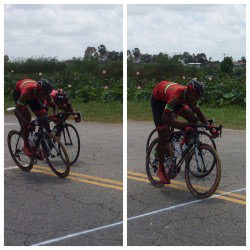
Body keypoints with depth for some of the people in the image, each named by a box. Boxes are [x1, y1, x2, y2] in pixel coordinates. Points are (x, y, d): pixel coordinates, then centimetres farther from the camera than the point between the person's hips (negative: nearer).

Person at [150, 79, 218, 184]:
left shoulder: (190, 96, -21)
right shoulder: (176, 95, -42)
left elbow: (198, 112, -6)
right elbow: (166, 118, -49)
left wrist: (211, 128, -18)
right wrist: (184, 126, -60)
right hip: (158, 99, -6)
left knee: (192, 118, -14)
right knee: (163, 135, -12)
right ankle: (160, 169, 2)